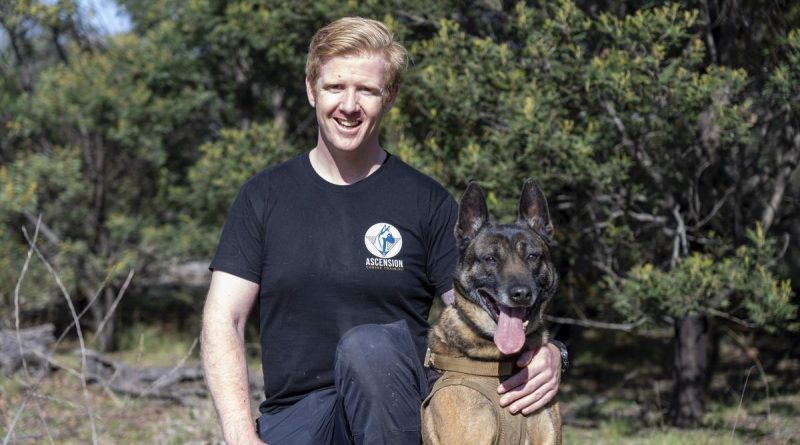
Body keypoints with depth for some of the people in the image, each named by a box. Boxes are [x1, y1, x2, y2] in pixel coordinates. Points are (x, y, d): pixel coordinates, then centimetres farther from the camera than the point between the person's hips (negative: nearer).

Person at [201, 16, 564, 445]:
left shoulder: (428, 202, 5)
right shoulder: (264, 196, 8)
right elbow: (223, 320, 3)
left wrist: (543, 356, -23)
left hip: (393, 409, 0)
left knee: (370, 344, -34)